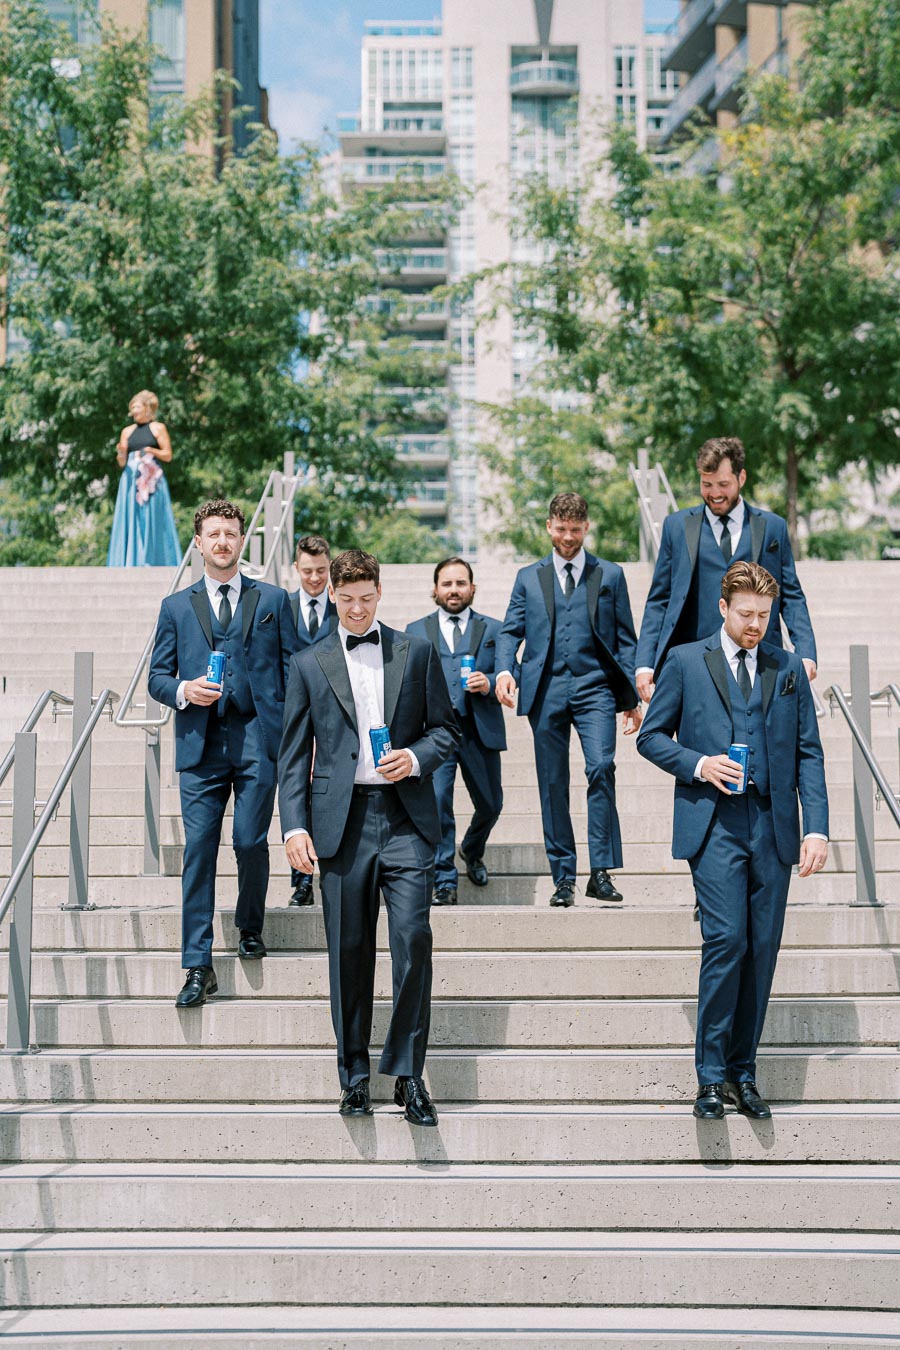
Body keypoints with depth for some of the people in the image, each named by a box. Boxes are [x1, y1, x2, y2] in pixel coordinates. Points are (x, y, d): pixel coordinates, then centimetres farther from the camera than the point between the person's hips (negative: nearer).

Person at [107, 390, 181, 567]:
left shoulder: (158, 428, 4)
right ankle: (132, 563, -1)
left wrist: (149, 450, -13)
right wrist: (121, 454, -10)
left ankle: (154, 562, -4)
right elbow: (122, 463, 10)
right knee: (131, 522, -1)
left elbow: (167, 456, -1)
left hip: (152, 481, -3)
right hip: (131, 481, 4)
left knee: (152, 522, -5)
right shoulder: (127, 431, 13)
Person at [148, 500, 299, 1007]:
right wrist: (183, 690, -9)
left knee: (251, 841, -6)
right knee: (199, 850, -4)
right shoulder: (176, 607, 15)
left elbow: (293, 670, 8)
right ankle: (199, 967, -2)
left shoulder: (273, 600, 11)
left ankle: (251, 928, 23)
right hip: (201, 744, 1)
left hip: (258, 738, -1)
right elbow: (157, 676, 13)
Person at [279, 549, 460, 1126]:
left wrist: (416, 757, -8)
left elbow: (447, 728, 13)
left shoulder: (417, 653, 11)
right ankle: (355, 1078, 15)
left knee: (413, 938, -12)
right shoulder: (309, 665, 10)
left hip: (406, 818, 0)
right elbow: (294, 754, 9)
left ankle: (408, 1073, -1)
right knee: (349, 952, 3)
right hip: (342, 821, 1)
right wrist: (295, 825, -2)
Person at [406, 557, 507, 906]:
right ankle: (444, 882, -6)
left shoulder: (493, 629, 13)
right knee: (436, 801, -14)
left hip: (481, 730, 1)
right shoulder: (415, 631, 14)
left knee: (490, 804, 10)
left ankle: (472, 851, 41)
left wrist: (490, 683, -13)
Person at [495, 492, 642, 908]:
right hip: (546, 690, 2)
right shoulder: (528, 578, 16)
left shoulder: (610, 575, 12)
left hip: (594, 687, -2)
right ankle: (563, 878, 9)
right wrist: (504, 670, -10)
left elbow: (625, 639, 11)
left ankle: (601, 872, -15)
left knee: (601, 768, -20)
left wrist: (632, 697, 4)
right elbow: (510, 631, 11)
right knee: (552, 784, 2)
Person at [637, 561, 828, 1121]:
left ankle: (743, 1073, 13)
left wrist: (817, 827, -1)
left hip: (773, 826, 3)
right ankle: (712, 1076, -2)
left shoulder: (789, 669, 12)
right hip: (715, 823, -3)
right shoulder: (686, 662, 6)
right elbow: (651, 736, 8)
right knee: (726, 940, -13)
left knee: (762, 950, 2)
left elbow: (809, 753, 9)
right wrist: (698, 764, -10)